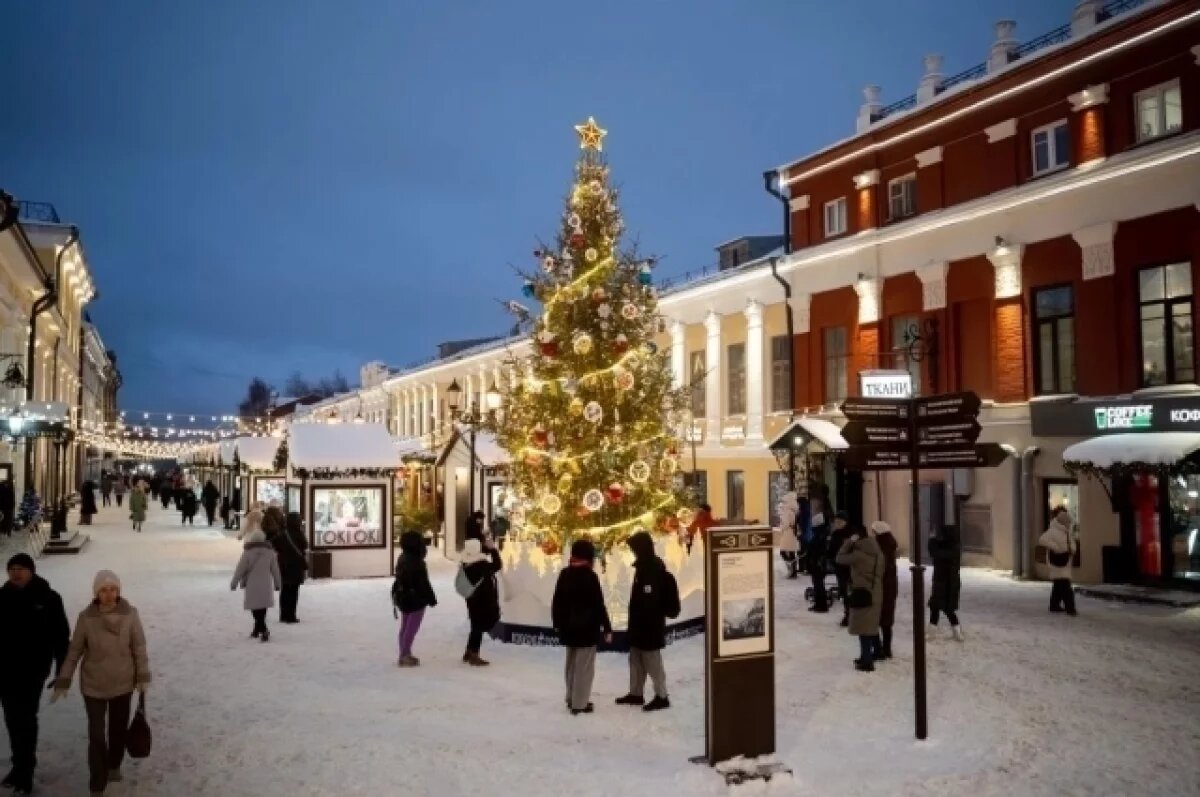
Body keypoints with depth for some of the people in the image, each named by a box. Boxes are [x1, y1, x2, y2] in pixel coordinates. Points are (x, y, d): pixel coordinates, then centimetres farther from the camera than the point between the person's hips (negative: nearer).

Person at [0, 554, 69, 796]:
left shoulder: (48, 598, -10)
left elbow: (61, 636, -6)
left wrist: (62, 671, -7)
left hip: (33, 669, -4)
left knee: (25, 718, -2)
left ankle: (24, 771, 6)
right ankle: (21, 765, 27)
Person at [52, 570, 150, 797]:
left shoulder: (130, 614, -14)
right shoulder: (86, 617, -14)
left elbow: (139, 647, -6)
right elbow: (74, 651, -5)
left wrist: (143, 678, -4)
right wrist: (63, 682, -2)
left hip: (123, 683, 1)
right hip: (93, 685, -1)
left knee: (119, 728, 18)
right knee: (96, 736, -1)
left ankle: (114, 765, 44)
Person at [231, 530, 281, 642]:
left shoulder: (248, 552, -7)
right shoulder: (270, 551, 4)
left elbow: (240, 569, -5)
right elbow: (275, 569, 10)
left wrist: (234, 583, 5)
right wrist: (278, 583, 20)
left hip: (252, 585, -4)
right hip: (266, 585, 4)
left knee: (256, 609, -3)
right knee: (262, 609, 14)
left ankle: (263, 630, -18)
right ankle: (258, 629, 23)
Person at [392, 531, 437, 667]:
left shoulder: (403, 559, 7)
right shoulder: (416, 562, -22)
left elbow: (399, 579, 14)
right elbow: (423, 583, -20)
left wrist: (396, 595, 22)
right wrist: (431, 598, -12)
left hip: (403, 597, 10)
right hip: (416, 598, -10)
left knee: (405, 627, 16)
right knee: (412, 628, -3)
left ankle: (404, 654, 23)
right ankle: (405, 655, -1)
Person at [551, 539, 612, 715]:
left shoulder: (564, 574, 6)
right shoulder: (590, 576, -15)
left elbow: (557, 602, 11)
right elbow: (599, 605, -15)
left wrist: (558, 623, 21)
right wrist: (607, 628, -8)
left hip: (568, 628, 7)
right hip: (586, 628, -7)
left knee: (572, 665, 18)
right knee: (584, 667, -1)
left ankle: (572, 699, 27)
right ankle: (579, 703, 0)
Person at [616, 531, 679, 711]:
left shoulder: (654, 570, -20)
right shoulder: (643, 567, 12)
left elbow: (650, 601, -25)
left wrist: (647, 624, -26)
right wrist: (635, 623, 20)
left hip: (650, 625, -10)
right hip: (640, 624, 10)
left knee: (652, 662, -2)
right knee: (636, 660, 16)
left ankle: (662, 696, 6)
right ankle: (636, 693, 26)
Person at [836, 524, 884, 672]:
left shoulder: (858, 554, -20)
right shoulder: (876, 552, 4)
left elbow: (840, 558, -10)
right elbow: (879, 573, 11)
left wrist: (849, 542, -7)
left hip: (862, 594, -8)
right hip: (875, 594, 8)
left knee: (864, 629, -1)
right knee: (871, 627, 19)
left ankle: (867, 661, 1)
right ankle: (867, 656, 31)